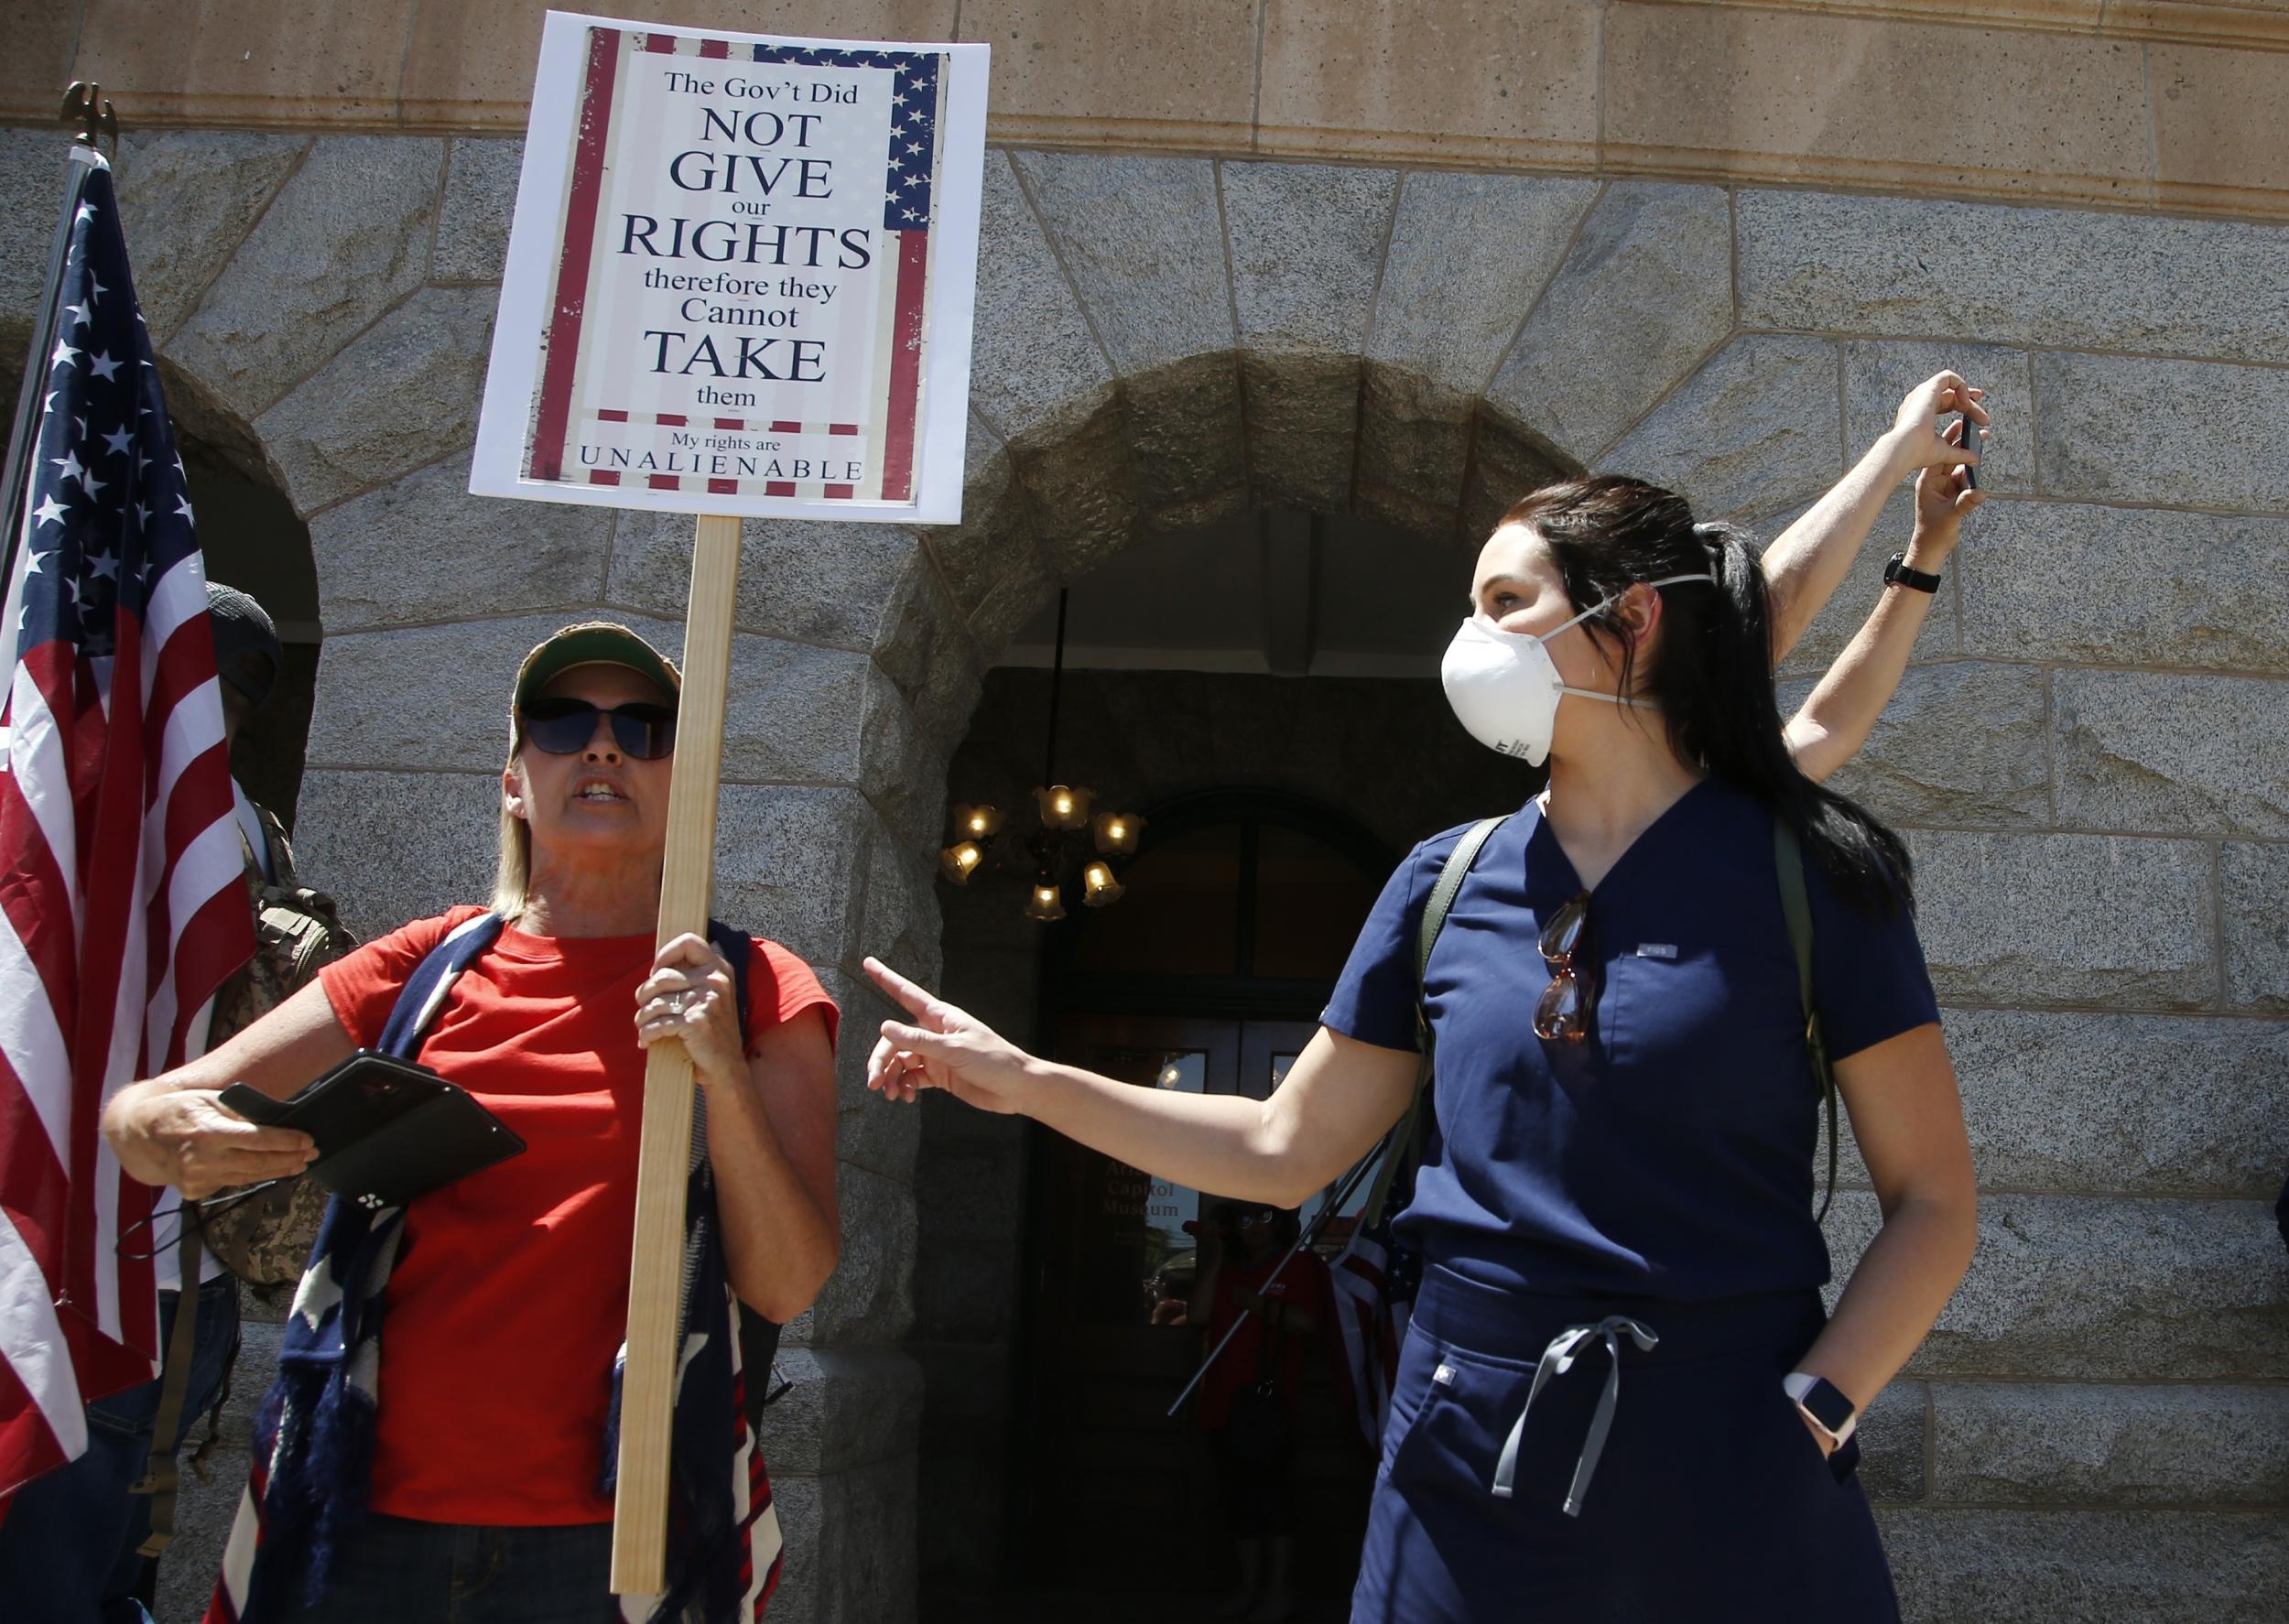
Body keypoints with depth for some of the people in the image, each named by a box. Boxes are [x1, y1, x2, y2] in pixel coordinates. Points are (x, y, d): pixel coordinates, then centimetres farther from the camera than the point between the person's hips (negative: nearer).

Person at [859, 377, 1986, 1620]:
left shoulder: (1801, 873, -5)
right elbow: (1287, 1148, 9)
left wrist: (1812, 1415, -15)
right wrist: (1023, 1079, 5)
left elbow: (1932, 1201, -3)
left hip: (1728, 1476, -3)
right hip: (1468, 1469, 3)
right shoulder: (1449, 883, 5)